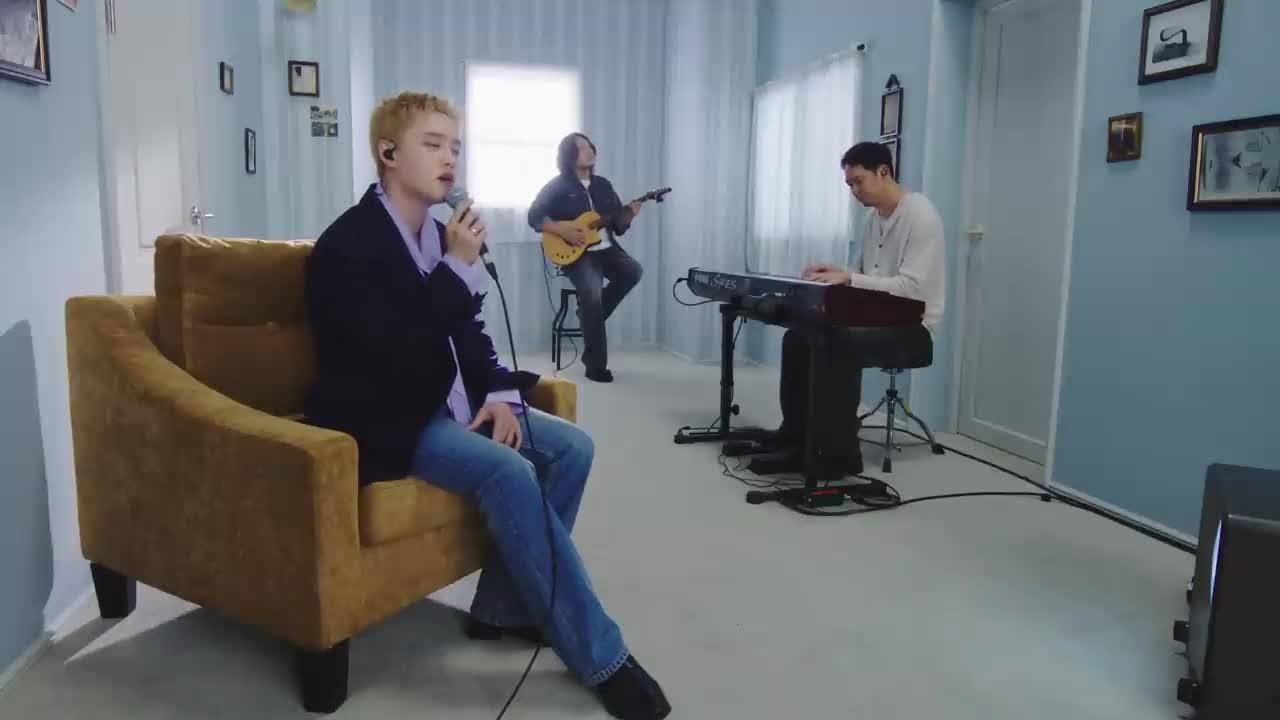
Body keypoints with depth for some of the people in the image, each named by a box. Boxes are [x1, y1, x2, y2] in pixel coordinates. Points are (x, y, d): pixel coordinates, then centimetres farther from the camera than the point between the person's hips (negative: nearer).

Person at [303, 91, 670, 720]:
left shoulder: (439, 233, 9)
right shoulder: (348, 244, -15)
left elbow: (468, 331, 15)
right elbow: (393, 353, -25)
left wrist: (500, 393, -4)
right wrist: (459, 266, -24)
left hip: (445, 403, 8)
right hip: (384, 420, -8)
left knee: (570, 447, -7)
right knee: (508, 471, -30)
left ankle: (503, 605, 4)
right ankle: (600, 656, -19)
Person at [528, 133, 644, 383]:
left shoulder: (603, 185, 16)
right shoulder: (557, 186, 1)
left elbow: (618, 226, 16)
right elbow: (534, 217, -5)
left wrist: (629, 214, -5)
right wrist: (563, 231, -16)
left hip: (606, 249, 5)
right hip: (575, 253, -5)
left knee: (633, 271, -24)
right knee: (592, 292, -29)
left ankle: (591, 314, -1)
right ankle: (596, 365, -20)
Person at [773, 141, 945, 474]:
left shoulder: (920, 215, -16)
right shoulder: (873, 218, 11)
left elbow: (913, 288, -26)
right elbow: (858, 276, 17)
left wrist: (848, 278, -30)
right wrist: (834, 273, -6)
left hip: (913, 328, -8)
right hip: (875, 320, 9)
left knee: (839, 348, -32)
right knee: (797, 339, -6)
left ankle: (840, 455, -22)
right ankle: (794, 438, 3)